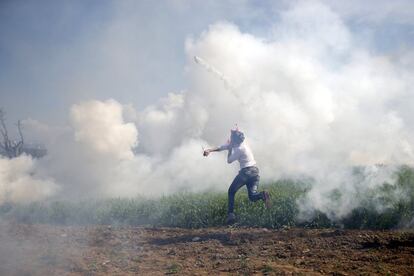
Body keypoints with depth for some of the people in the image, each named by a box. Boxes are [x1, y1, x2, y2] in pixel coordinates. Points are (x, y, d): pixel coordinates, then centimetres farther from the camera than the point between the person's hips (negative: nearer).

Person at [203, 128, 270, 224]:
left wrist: (230, 149, 8)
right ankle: (263, 195, -29)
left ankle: (231, 214, 4)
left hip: (246, 171, -8)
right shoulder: (241, 143, 13)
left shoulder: (239, 149, -13)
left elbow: (229, 160, -2)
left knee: (231, 191, 9)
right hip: (255, 170, 8)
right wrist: (210, 150, 16)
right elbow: (223, 147, 18)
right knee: (252, 196, 2)